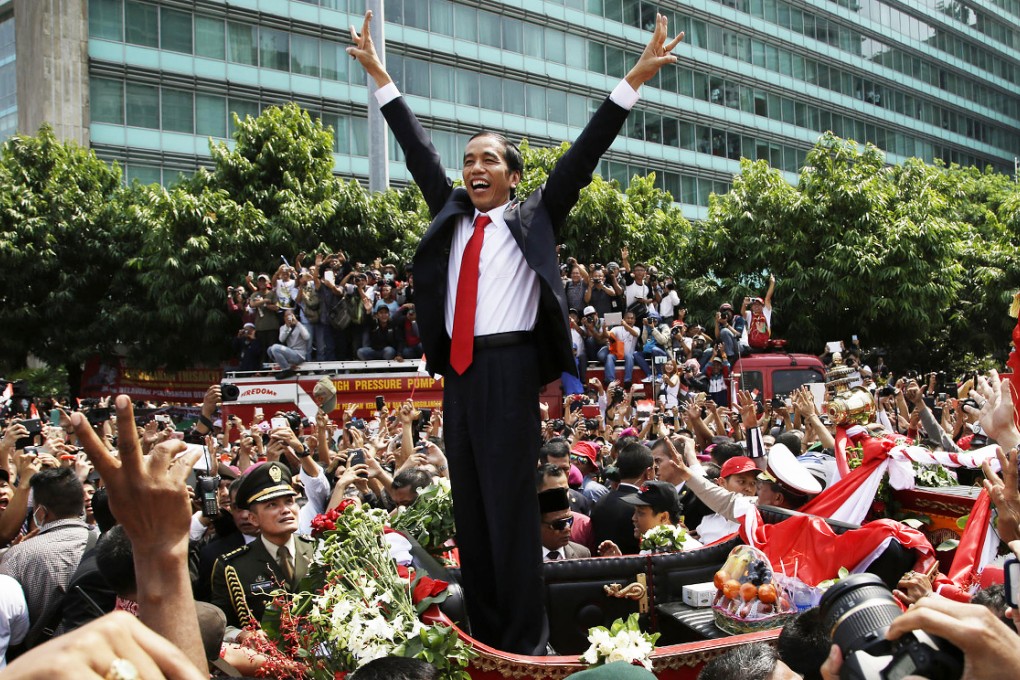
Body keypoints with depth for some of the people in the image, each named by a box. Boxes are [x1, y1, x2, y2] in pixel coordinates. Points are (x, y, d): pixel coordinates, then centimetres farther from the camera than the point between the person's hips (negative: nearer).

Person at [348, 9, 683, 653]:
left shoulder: (534, 216, 6)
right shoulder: (453, 216, 17)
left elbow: (583, 154, 1)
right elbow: (419, 149, 23)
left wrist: (634, 80, -2)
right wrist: (380, 75, 27)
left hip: (510, 369, -5)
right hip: (458, 372, 6)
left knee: (511, 508, -6)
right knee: (469, 509, 7)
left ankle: (525, 647, 1)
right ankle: (484, 640, 16)